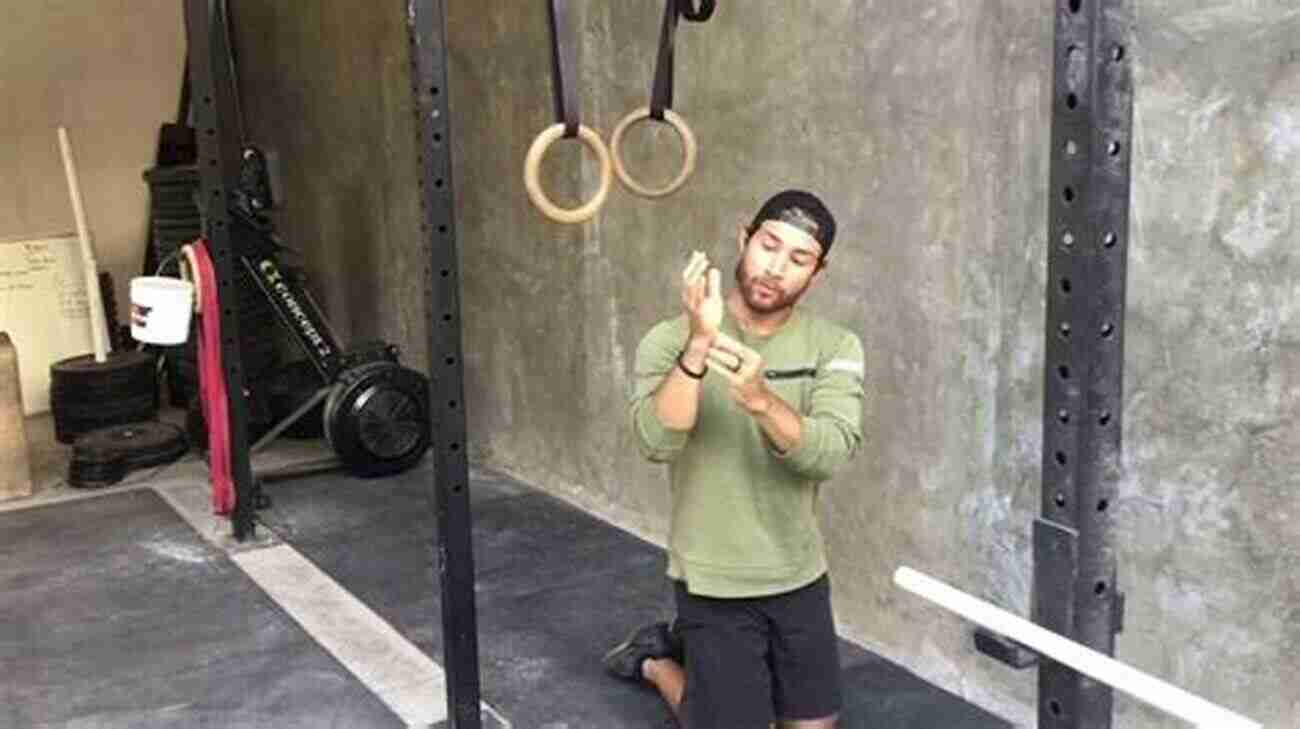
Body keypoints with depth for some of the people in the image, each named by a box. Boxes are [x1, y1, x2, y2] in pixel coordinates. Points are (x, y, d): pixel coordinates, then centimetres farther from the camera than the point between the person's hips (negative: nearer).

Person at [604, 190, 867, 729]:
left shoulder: (835, 347, -7)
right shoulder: (672, 339, -14)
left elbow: (832, 453, -24)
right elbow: (657, 443, -30)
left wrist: (761, 399, -42)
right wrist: (699, 343, -41)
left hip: (800, 576, 4)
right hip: (714, 582, -3)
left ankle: (694, 650, 38)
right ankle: (657, 661, 30)